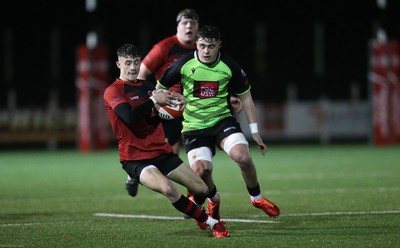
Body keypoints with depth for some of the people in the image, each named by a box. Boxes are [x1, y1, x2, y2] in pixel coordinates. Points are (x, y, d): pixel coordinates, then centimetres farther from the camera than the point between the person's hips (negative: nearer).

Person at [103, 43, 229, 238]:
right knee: (168, 188, -33)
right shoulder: (113, 91, -7)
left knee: (201, 189, 0)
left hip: (161, 152, 7)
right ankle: (211, 223, -17)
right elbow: (129, 116, -25)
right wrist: (153, 100, -21)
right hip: (135, 159, -7)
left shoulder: (147, 86, 15)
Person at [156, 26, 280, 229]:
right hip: (194, 126, 0)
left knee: (243, 156, -25)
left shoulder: (229, 66, -6)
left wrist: (254, 131, 5)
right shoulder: (183, 65, -9)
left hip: (222, 120, 0)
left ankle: (256, 198, 3)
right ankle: (213, 200, 16)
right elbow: (160, 87, 7)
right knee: (201, 170, -21)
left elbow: (245, 97, 6)